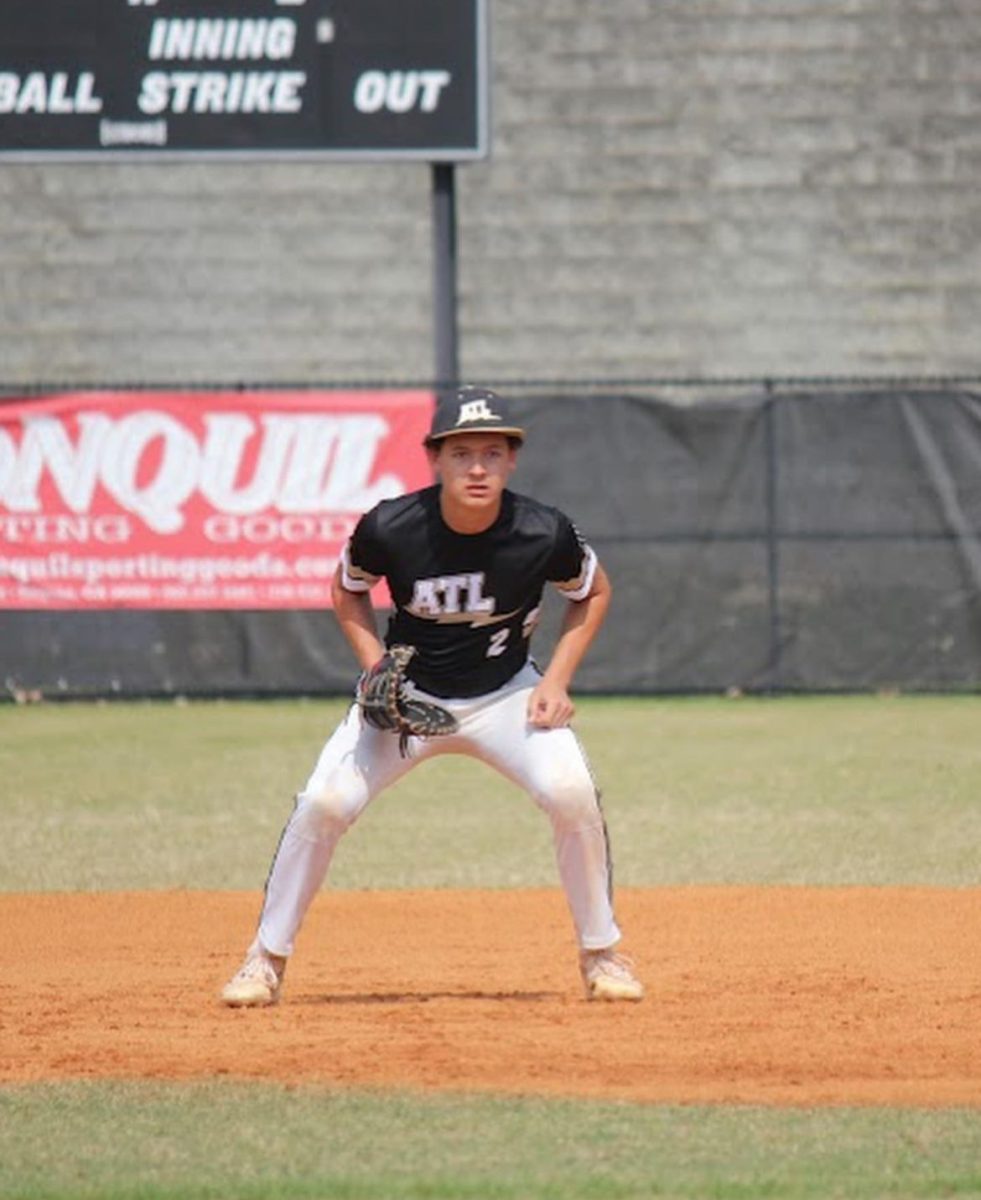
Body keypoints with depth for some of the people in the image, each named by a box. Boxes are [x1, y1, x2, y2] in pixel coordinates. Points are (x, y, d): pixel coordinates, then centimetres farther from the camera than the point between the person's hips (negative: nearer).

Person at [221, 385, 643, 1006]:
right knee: (325, 803, -17)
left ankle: (601, 952, -3)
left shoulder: (544, 534, -21)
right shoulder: (389, 528, -21)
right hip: (407, 694, 0)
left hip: (505, 694, 0)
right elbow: (348, 588, 1)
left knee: (571, 791, -24)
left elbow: (594, 592, 0)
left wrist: (556, 681, -10)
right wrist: (376, 666, -13)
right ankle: (267, 958, 2)